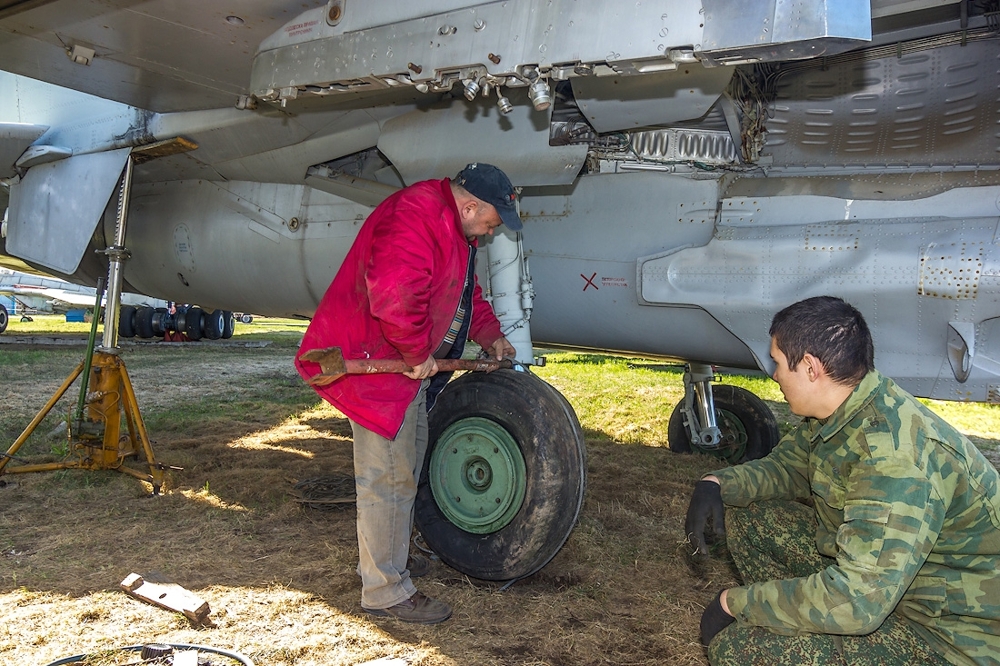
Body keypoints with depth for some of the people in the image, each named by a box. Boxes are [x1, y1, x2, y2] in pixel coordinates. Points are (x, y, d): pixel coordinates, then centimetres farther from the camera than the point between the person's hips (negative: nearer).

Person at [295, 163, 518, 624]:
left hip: (408, 364, 11)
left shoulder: (455, 231, 14)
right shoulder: (416, 215, -23)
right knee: (387, 477, -4)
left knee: (407, 464, 21)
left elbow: (467, 292, 27)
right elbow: (395, 295, -34)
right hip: (375, 362, -11)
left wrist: (490, 336, 15)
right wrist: (419, 354, -22)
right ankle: (385, 591, 8)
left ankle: (390, 556, 38)